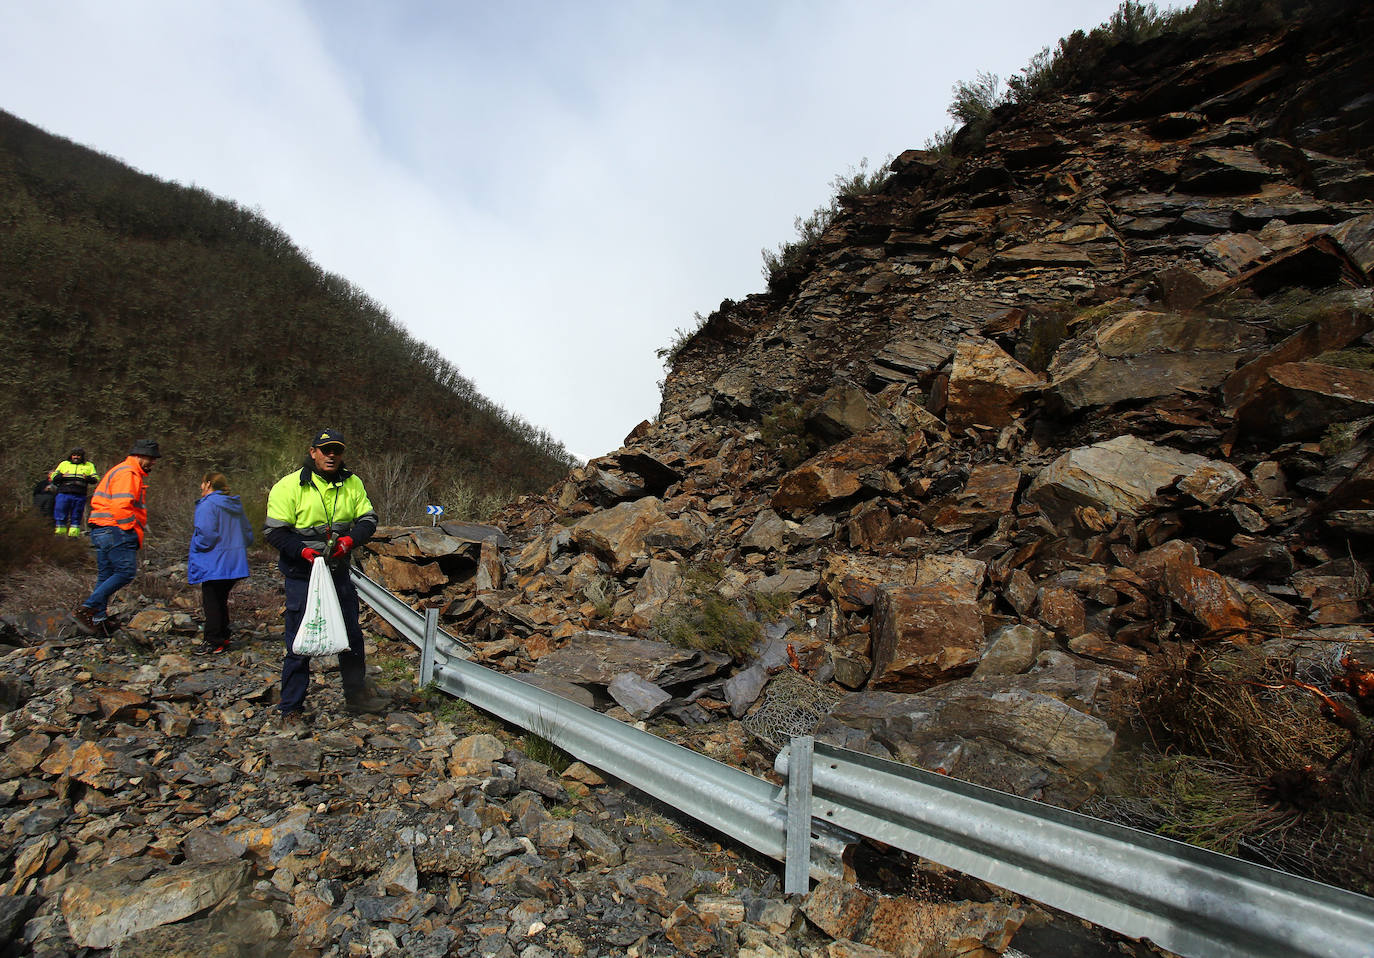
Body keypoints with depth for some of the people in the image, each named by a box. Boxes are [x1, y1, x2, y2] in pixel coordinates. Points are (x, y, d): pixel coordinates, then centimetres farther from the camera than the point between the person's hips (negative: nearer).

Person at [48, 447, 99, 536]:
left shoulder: (89, 465, 16)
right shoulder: (64, 464, 18)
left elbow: (96, 479, 11)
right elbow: (53, 476, 14)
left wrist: (87, 478, -10)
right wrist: (62, 476, -6)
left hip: (80, 496, 0)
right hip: (64, 494, 0)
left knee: (76, 517, 4)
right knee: (60, 516, 0)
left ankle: (73, 535, 9)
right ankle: (59, 533, 8)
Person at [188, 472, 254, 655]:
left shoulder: (208, 504, -13)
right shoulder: (235, 506, 12)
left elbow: (206, 535, -23)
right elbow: (248, 537, 15)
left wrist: (195, 546, -5)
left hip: (213, 565, -8)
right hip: (234, 563, 8)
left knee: (211, 603, 1)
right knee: (222, 600, 18)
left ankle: (213, 643, 6)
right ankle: (223, 638, 24)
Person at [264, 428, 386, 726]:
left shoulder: (352, 484, 2)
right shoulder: (290, 486, -11)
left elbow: (368, 519, 3)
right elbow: (275, 531, -11)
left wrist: (350, 539, -16)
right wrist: (304, 551, -24)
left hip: (339, 572, 5)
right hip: (302, 575, -5)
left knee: (352, 636, 15)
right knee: (299, 644, 2)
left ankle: (356, 693, 33)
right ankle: (290, 709, 18)